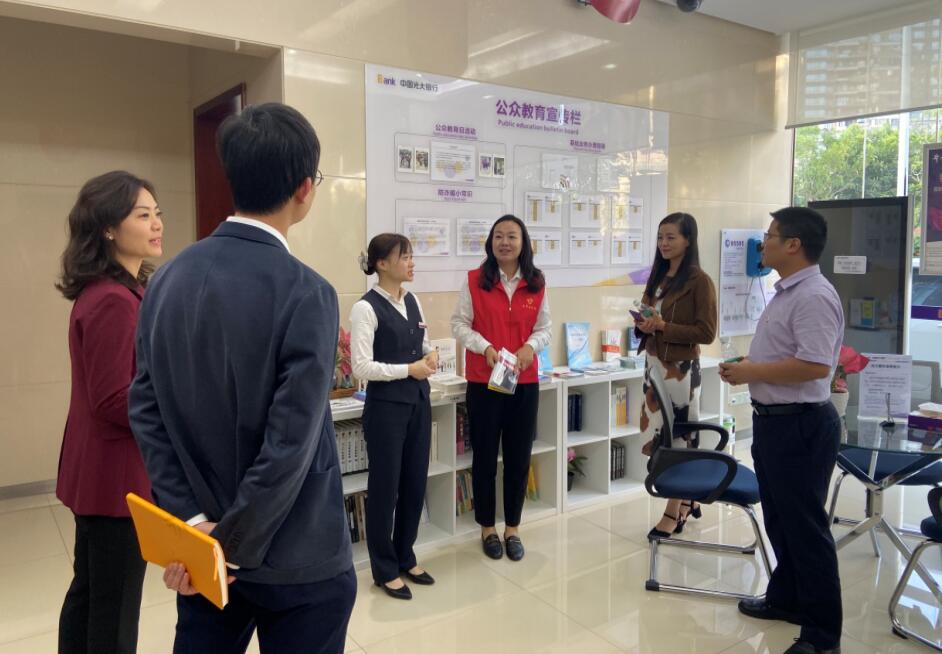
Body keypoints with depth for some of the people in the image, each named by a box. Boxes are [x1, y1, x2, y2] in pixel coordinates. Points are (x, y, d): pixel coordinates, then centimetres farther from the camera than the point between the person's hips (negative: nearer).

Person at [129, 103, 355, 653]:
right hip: (295, 560, -5)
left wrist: (191, 521, -5)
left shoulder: (169, 278, -1)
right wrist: (228, 544, -11)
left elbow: (146, 409, -2)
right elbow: (291, 444, -23)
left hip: (197, 547, 6)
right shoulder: (306, 293, -21)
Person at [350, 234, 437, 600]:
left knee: (415, 483, 15)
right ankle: (385, 570, 23)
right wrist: (409, 369, -18)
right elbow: (361, 367, -18)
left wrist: (430, 356, -4)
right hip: (386, 407, -7)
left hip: (418, 402, 7)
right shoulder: (366, 308, -14)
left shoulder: (413, 302, 8)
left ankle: (405, 558, 33)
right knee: (384, 487, 6)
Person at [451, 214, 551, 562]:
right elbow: (459, 323, -2)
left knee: (518, 457, 9)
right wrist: (484, 347, -17)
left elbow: (545, 327, 7)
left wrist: (531, 347, -13)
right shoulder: (474, 280, -2)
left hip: (525, 382, 2)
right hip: (483, 382, -2)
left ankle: (513, 528, 26)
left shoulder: (537, 283, 5)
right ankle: (487, 527, 25)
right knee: (485, 456, 8)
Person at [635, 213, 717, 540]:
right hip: (653, 364, 7)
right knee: (659, 437, 12)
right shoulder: (658, 276, 12)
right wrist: (642, 325, -3)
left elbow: (706, 333, -14)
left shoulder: (699, 281, -10)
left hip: (680, 369, -7)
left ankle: (673, 514, 14)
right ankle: (688, 499, 30)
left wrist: (663, 326, -20)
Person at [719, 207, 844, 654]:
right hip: (773, 419, 10)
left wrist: (750, 373, -21)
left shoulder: (814, 296, -21)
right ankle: (785, 599, 38)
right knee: (779, 519, 21)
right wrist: (746, 366, 7)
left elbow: (815, 365, -30)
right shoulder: (786, 292, 12)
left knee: (805, 527, 0)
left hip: (800, 425, -10)